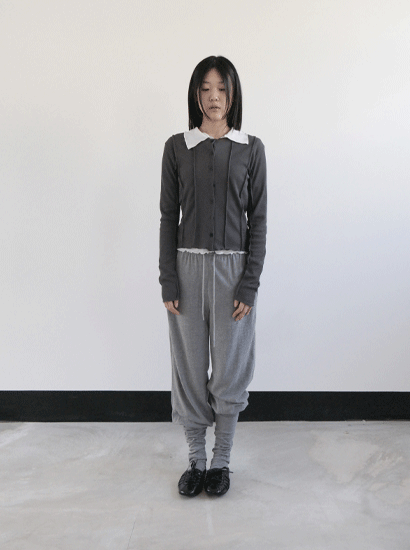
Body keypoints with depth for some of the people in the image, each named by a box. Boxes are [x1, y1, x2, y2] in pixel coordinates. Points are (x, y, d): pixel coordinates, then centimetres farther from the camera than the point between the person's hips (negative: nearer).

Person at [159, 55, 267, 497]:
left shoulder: (251, 149, 2)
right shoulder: (177, 147, 4)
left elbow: (258, 218, 1)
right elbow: (168, 216, 4)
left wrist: (250, 282, -7)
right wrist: (168, 279, -3)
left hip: (232, 267, -1)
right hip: (187, 265, 1)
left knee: (229, 368, 5)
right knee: (189, 367, 7)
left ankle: (221, 461, 23)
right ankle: (195, 459, 24)